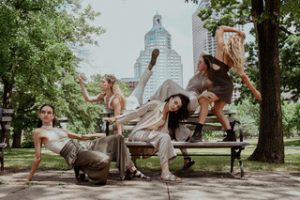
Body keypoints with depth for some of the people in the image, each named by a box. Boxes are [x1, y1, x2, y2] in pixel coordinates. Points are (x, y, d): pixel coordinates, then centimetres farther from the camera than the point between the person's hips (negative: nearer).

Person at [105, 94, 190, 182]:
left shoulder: (169, 116, 15)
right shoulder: (155, 104, -4)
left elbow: (163, 131, 4)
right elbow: (136, 113, -3)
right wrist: (116, 118, -6)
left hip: (152, 135, 6)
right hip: (139, 133, -6)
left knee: (166, 138, -26)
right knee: (165, 137, -29)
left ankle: (165, 172, -30)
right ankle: (165, 173, -33)